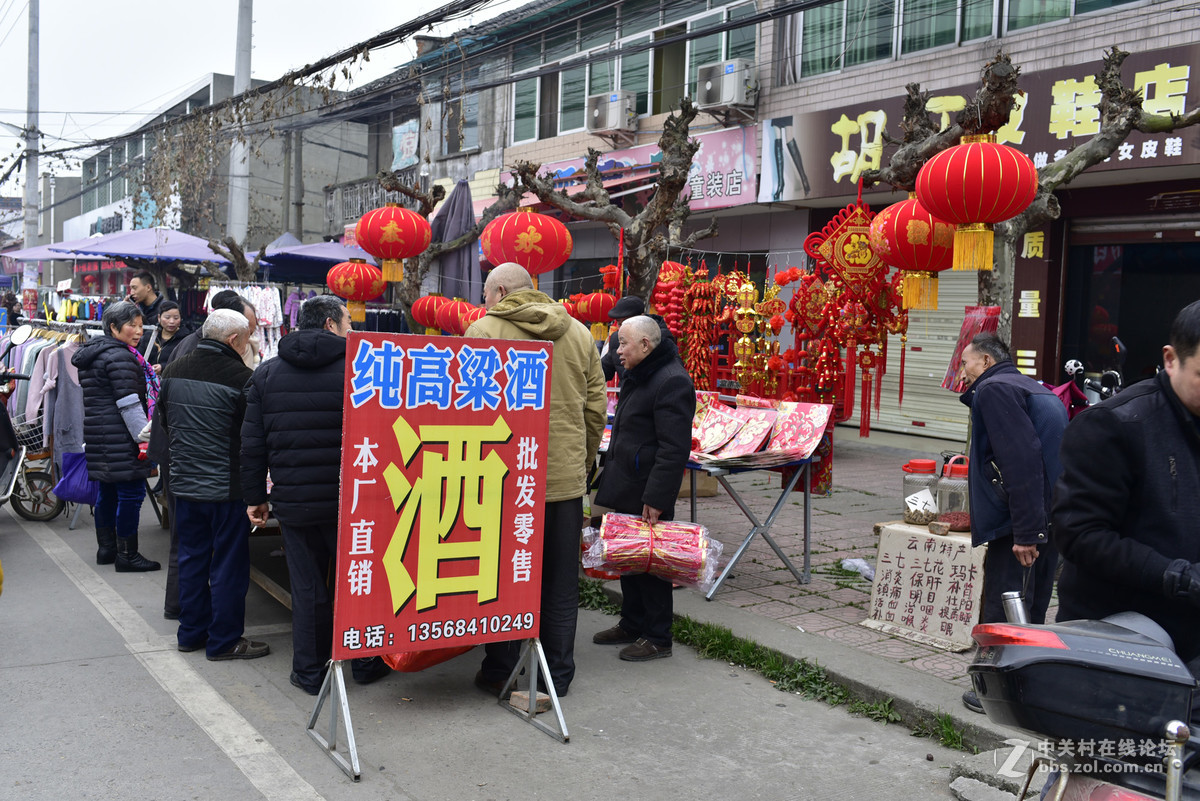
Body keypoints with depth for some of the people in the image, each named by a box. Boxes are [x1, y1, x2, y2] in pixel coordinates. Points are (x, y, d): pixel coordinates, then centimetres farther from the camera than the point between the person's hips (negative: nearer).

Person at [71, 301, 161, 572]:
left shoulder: (92, 353, 19)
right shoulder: (119, 357, -14)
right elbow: (129, 403, -19)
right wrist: (144, 437, -19)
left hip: (97, 435, 10)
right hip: (120, 438, -10)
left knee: (108, 491, 17)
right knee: (131, 492, -5)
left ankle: (106, 548, 25)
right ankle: (127, 555, -1)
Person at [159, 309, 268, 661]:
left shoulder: (173, 372, 3)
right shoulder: (241, 377, -18)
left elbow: (164, 421, 15)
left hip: (184, 484, 6)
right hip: (227, 488, -6)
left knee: (192, 557, 17)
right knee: (228, 564, 5)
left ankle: (191, 632, 27)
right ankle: (224, 641, 12)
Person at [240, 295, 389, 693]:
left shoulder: (266, 373, 5)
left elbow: (252, 443, 5)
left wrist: (254, 496, 12)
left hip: (293, 500, 3)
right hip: (347, 500, -3)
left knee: (307, 587, 11)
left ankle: (309, 671, 19)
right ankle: (366, 662, 25)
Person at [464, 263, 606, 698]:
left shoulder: (483, 331, -5)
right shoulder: (579, 334, 8)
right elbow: (595, 409, 9)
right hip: (566, 479, 3)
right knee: (560, 583, 13)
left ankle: (498, 673, 18)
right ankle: (558, 675, 21)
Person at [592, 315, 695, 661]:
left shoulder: (672, 382, -19)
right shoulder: (637, 377, 15)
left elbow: (674, 449, -23)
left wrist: (656, 498, -25)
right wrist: (610, 473, 25)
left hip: (647, 493, -10)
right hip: (626, 489, 10)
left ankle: (658, 638, 10)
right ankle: (632, 624, 30)